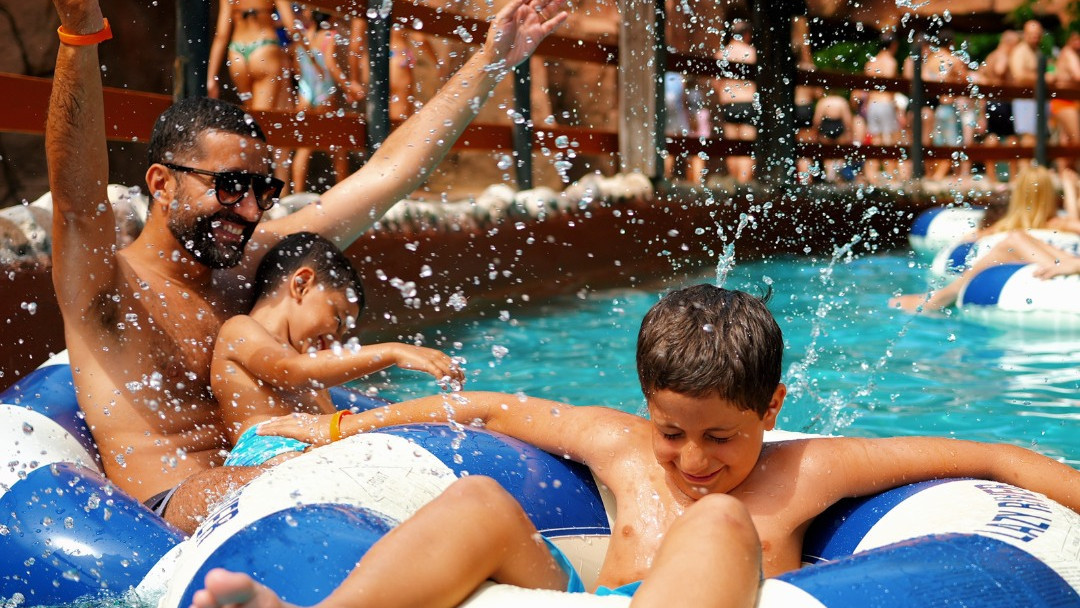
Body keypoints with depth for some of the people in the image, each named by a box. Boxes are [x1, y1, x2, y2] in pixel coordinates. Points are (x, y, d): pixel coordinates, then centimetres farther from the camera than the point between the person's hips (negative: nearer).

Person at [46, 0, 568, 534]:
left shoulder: (251, 260, 14)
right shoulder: (106, 285, -3)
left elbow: (390, 171, 16)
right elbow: (76, 188, -24)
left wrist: (491, 61, 16)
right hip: (173, 505, -7)